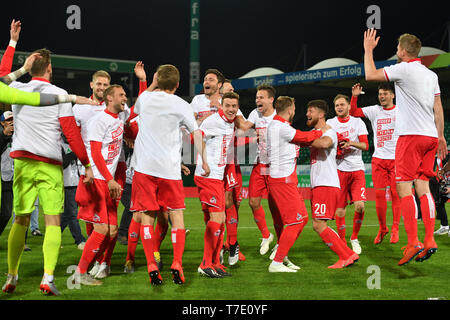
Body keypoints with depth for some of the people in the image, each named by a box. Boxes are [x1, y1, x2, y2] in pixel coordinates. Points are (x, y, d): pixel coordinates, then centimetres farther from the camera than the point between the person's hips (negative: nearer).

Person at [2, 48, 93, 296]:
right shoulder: (59, 95, -2)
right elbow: (71, 133, -4)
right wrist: (87, 164, 1)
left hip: (22, 163, 3)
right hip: (50, 165, -3)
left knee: (20, 220, 10)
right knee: (53, 222, -1)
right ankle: (48, 277, -12)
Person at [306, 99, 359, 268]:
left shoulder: (329, 132, -10)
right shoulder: (314, 134, 21)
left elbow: (324, 143, -30)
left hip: (327, 185, -9)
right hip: (317, 185, 10)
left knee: (318, 225, -13)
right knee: (319, 225, 8)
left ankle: (347, 255, -6)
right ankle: (347, 255, 12)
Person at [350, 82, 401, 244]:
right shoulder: (374, 110, 10)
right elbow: (353, 112, 6)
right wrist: (354, 96, -5)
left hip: (396, 158, -2)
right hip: (378, 158, 2)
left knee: (396, 194, -3)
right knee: (379, 194, -1)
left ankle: (395, 229, 7)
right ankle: (382, 228, 12)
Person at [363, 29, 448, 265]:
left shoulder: (404, 69, -7)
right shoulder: (431, 75, 14)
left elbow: (370, 75, -4)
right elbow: (438, 109, 16)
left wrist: (368, 50, 10)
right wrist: (440, 136, 22)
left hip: (411, 136, -7)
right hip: (430, 136, 7)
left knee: (404, 188, -7)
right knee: (423, 188, 7)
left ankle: (413, 243, -14)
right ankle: (429, 241, 1)